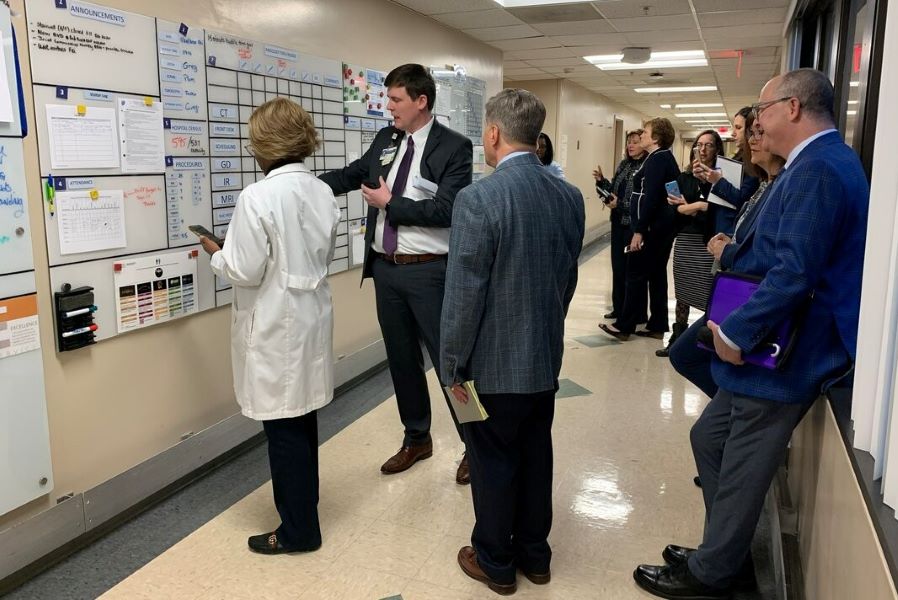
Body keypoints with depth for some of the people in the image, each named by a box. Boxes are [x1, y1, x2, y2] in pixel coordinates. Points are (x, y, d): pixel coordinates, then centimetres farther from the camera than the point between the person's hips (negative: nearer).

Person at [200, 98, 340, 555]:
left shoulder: (257, 197, -19)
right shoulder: (323, 193, 4)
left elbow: (244, 273, -16)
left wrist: (216, 253, 1)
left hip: (276, 328, -8)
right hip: (311, 319, 8)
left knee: (284, 428, 4)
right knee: (302, 420, 20)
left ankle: (299, 529, 18)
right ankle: (302, 506, 37)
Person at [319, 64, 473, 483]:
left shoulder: (454, 147, -10)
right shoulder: (386, 139, 9)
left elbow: (444, 210, -20)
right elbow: (353, 174, 21)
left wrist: (389, 203, -12)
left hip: (429, 272, -6)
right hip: (386, 269, 6)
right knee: (401, 359, 16)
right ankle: (417, 439, 34)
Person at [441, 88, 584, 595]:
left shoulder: (478, 199, -21)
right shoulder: (570, 197, -1)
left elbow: (463, 295, -20)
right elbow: (568, 280, 7)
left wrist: (454, 365, -9)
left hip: (494, 363, -6)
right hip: (546, 359, 6)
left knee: (495, 465, 11)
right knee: (536, 457, 20)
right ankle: (534, 553, 37)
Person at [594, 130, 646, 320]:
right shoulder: (624, 165, 11)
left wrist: (620, 204, -20)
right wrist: (601, 181, -2)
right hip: (618, 222, 7)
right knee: (617, 266, 12)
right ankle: (618, 308, 23)